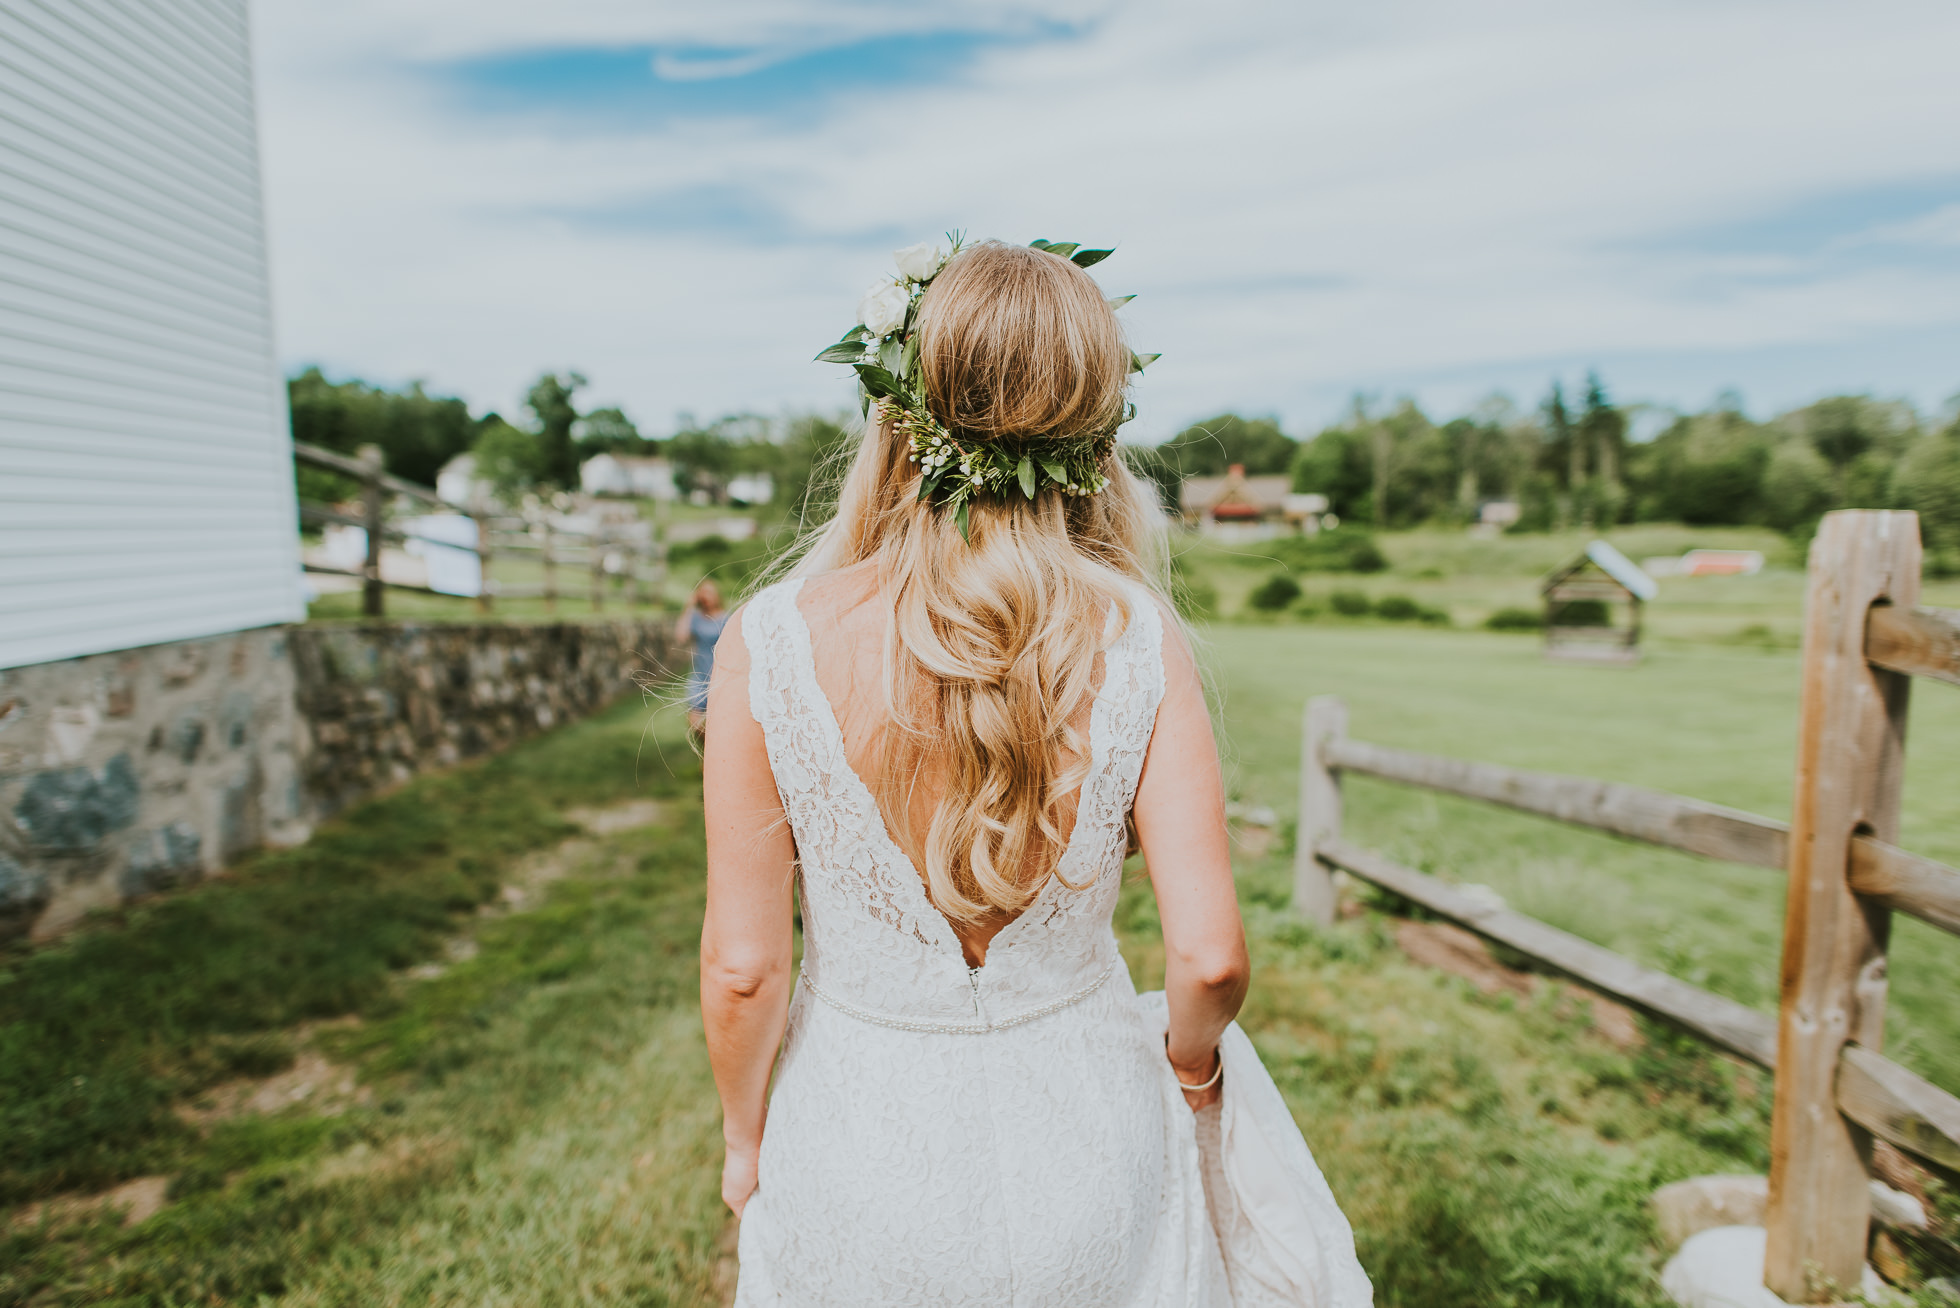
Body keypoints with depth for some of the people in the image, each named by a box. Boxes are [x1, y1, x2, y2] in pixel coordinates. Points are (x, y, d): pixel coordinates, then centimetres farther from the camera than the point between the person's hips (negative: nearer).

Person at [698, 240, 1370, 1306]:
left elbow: (742, 964, -14)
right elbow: (1210, 957, -17)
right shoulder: (1139, 644, -19)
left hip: (861, 1134, 0)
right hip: (1082, 1116, 1)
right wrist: (1192, 1061, 5)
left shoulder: (770, 643, -21)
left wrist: (744, 1134, 5)